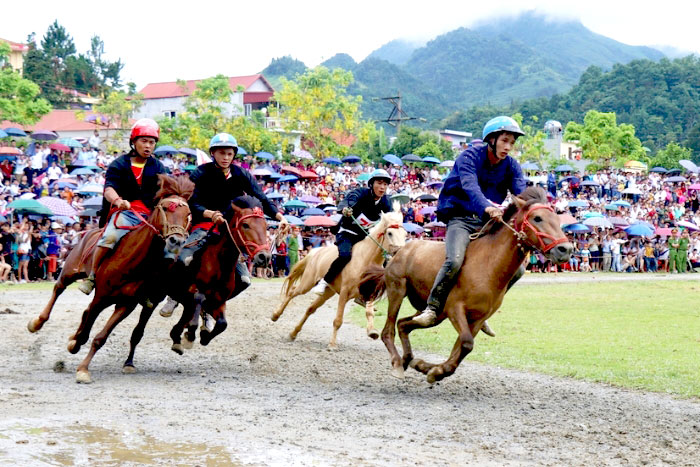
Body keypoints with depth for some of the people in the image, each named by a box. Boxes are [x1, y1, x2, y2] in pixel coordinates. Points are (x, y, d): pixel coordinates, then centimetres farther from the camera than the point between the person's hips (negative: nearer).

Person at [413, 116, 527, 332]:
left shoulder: (511, 166, 6)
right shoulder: (470, 157, -12)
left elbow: (521, 192, -9)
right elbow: (470, 186, -31)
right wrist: (486, 207, -51)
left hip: (488, 223, 6)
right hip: (460, 219, -6)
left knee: (517, 268, -5)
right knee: (454, 261, -32)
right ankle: (432, 308, -15)